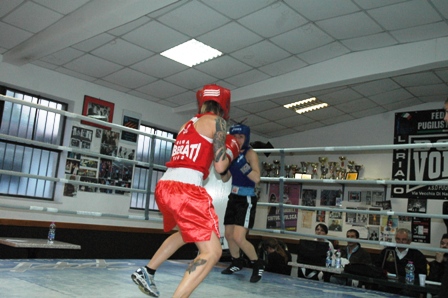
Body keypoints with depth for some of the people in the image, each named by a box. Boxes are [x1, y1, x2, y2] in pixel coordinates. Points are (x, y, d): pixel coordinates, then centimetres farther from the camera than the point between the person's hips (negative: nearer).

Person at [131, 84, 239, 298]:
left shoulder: (187, 124, 23)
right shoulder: (217, 122, 3)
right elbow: (219, 166, -3)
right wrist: (230, 152, 17)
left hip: (164, 186, 8)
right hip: (185, 190, -8)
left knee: (187, 232, 33)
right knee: (212, 252, -3)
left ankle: (146, 272, 35)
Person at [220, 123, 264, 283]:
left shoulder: (250, 153, -13)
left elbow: (256, 178, -26)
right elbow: (225, 179, 12)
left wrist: (242, 164, -33)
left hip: (246, 200, -8)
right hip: (233, 198, 8)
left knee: (239, 238, -15)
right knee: (228, 235, 13)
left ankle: (258, 265, 8)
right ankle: (237, 263, 37)